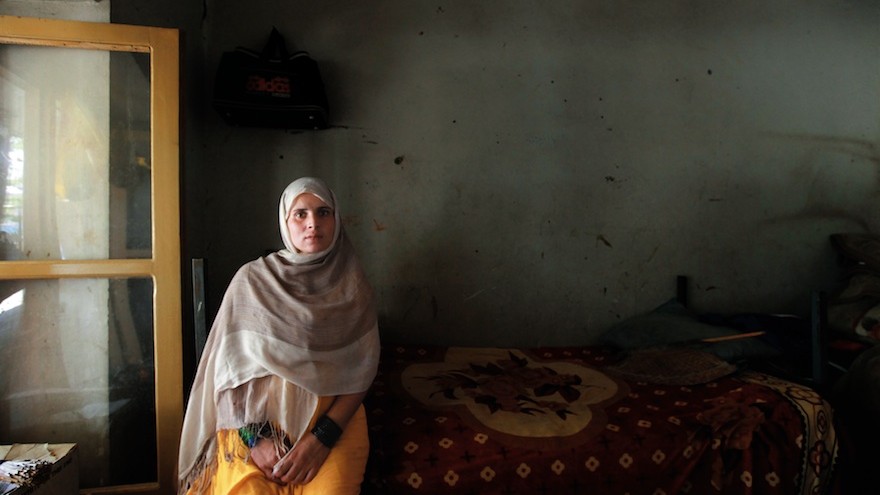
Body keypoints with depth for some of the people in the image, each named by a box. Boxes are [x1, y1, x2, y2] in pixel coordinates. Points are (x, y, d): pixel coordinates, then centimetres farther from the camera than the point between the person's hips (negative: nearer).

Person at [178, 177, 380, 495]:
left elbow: (362, 370, -1)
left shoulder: (352, 285, 4)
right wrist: (254, 437, -12)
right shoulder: (252, 279, 1)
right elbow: (229, 365, 0)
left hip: (334, 421, 1)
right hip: (255, 420, 0)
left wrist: (321, 438, -13)